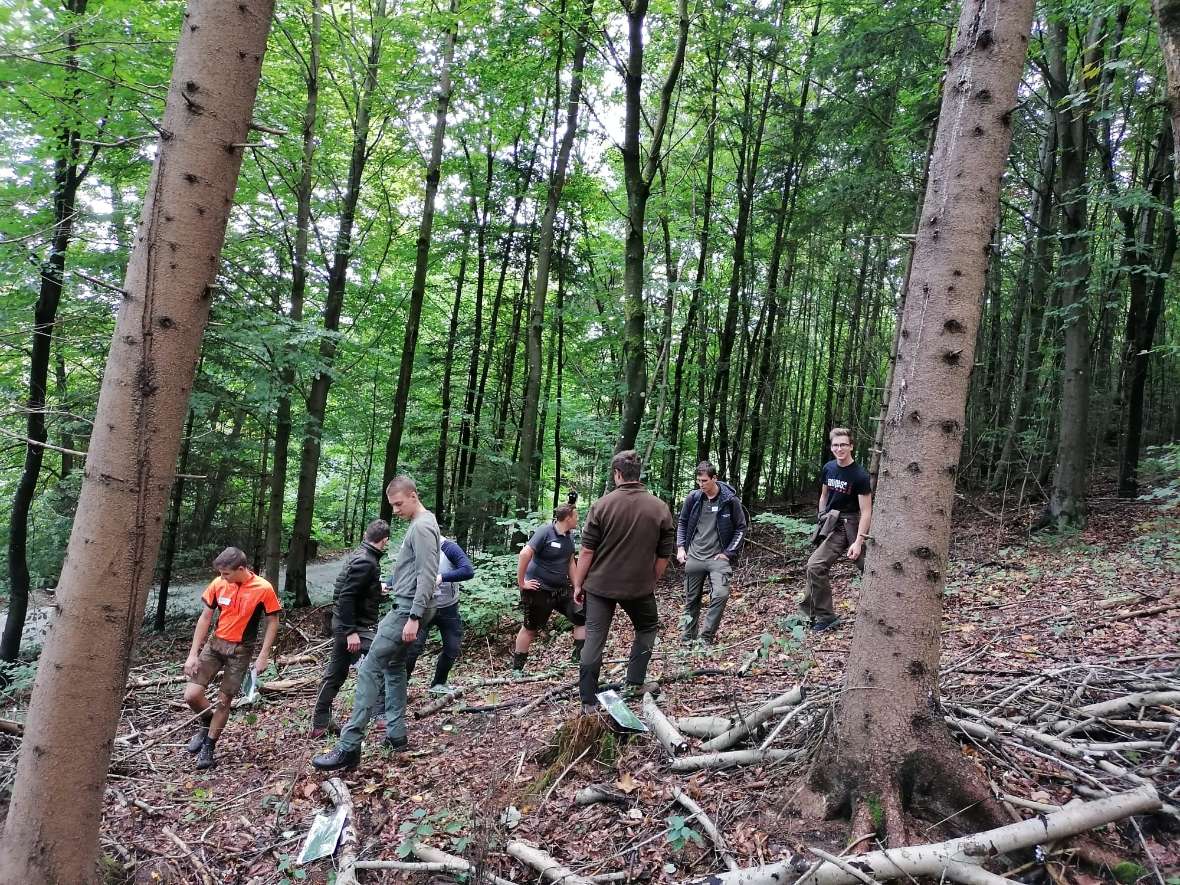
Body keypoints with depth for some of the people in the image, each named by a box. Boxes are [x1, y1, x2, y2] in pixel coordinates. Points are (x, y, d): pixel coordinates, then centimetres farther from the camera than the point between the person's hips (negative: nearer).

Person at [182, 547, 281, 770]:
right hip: (215, 643, 3)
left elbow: (273, 622, -7)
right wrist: (193, 654, -2)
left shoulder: (263, 589, -16)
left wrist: (263, 656, -10)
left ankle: (208, 747, 24)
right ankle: (207, 723, 26)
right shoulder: (218, 584, -7)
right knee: (191, 695, -5)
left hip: (241, 651, -3)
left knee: (223, 701, 3)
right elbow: (205, 619, 1)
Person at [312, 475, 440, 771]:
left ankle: (349, 746, -12)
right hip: (405, 608, 11)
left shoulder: (422, 527, -15)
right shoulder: (419, 525, 16)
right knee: (394, 667, 16)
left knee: (369, 669, -12)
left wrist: (413, 617, -25)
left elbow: (427, 576, -22)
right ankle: (396, 734, 21)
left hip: (408, 609, -11)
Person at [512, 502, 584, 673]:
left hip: (561, 589, 7)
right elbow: (525, 554, -24)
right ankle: (516, 668, 18)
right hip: (539, 590, -7)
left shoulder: (569, 536, 5)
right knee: (530, 628, 5)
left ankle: (580, 656, 11)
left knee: (583, 618, 0)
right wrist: (521, 582, -21)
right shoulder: (545, 531, -18)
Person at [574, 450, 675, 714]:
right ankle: (635, 682, 21)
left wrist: (578, 584, 1)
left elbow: (587, 551, -8)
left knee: (594, 638, 5)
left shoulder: (602, 505, -9)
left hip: (600, 585, -1)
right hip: (639, 586, 1)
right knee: (647, 627, 25)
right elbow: (664, 555, 1)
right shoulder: (660, 508, -4)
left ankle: (588, 701, 6)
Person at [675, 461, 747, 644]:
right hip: (694, 557, 3)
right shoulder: (693, 497, -1)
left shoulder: (730, 500, -7)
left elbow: (741, 528, 0)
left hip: (718, 557, -2)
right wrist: (681, 548, 3)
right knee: (691, 600, 10)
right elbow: (682, 523, 12)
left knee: (720, 595, -20)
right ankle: (686, 640, 23)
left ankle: (706, 638, -8)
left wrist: (728, 553, -6)